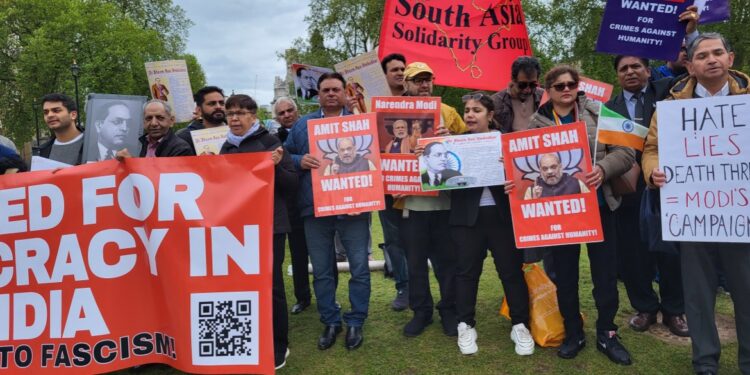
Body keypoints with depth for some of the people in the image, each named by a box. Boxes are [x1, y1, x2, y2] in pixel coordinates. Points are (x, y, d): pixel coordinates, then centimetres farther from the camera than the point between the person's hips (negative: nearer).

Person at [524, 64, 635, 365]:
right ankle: (573, 333, 27)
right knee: (564, 274, 10)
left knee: (605, 272, 8)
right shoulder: (537, 123, 1)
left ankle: (606, 334, 26)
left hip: (598, 204, 0)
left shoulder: (598, 113, 1)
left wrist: (603, 169, -21)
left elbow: (625, 151, -3)